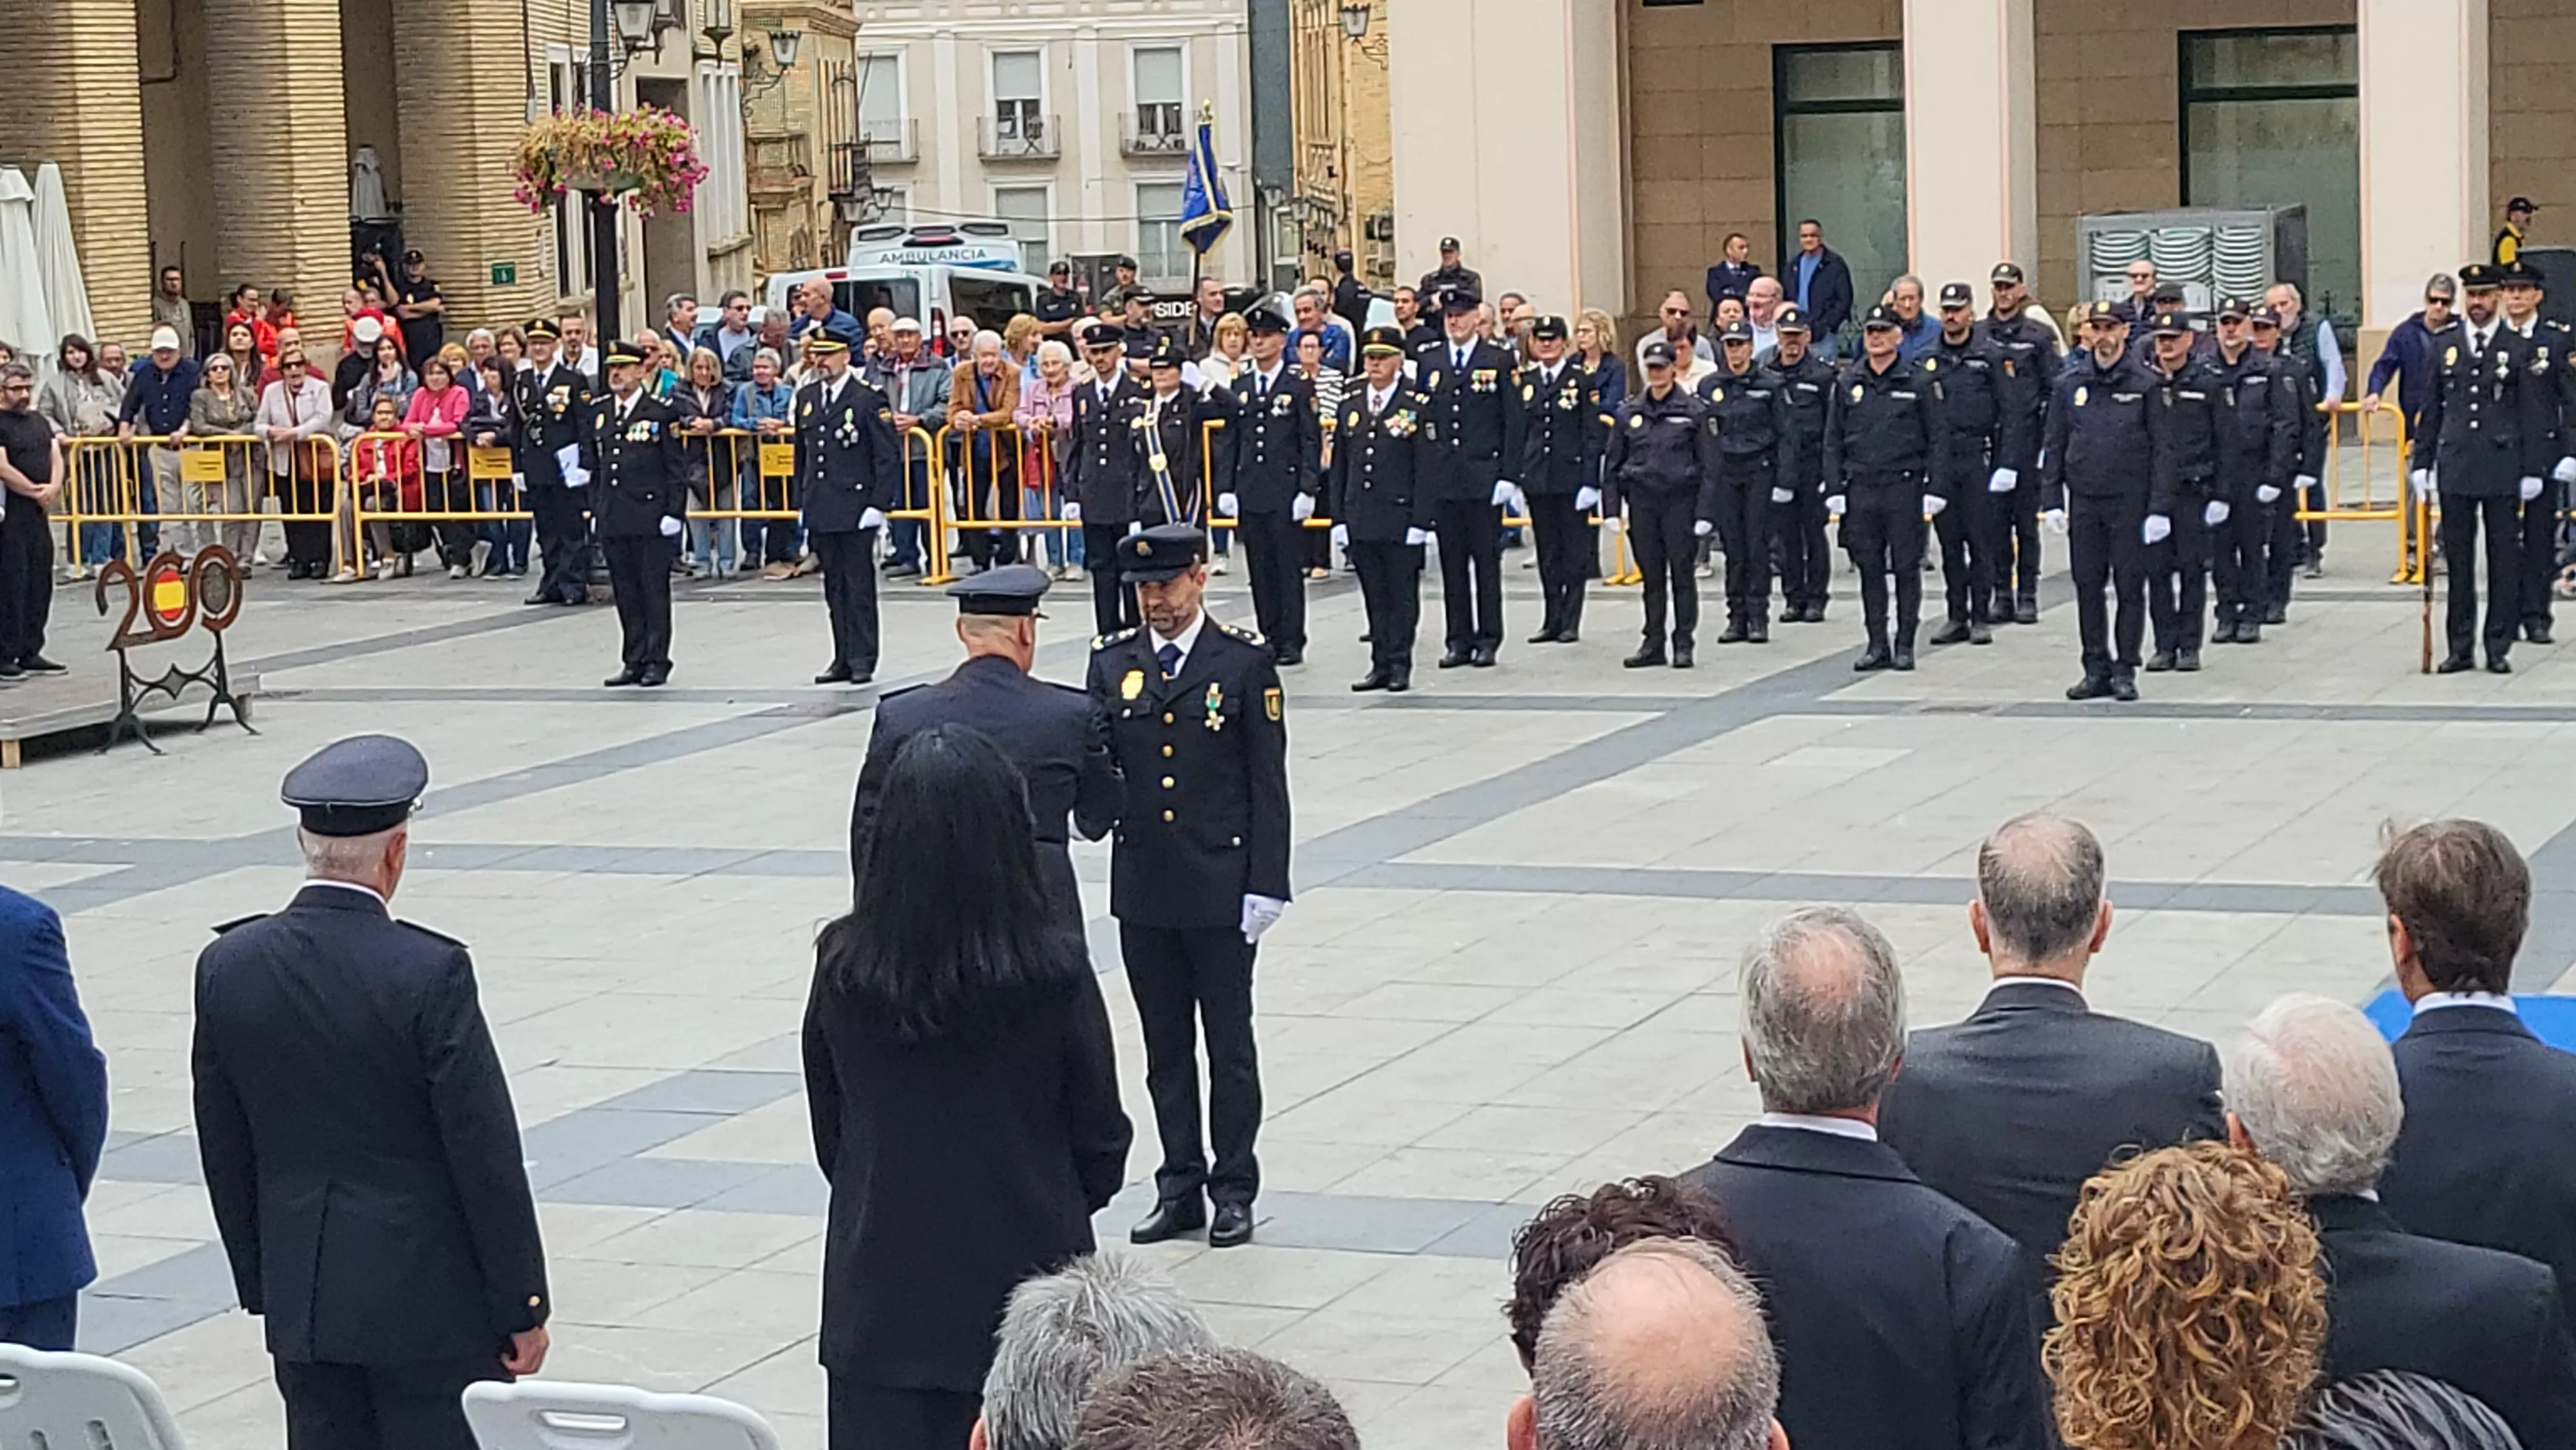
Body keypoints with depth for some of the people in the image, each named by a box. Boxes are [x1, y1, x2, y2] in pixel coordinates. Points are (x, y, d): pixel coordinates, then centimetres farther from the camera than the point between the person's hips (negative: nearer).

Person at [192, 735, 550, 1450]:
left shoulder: (227, 966, -1)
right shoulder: (431, 973, -16)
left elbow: (225, 1153, 7)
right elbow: (487, 1156, -13)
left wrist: (261, 1285, 18)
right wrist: (523, 1307, -5)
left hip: (301, 1300, 5)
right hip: (428, 1302, -5)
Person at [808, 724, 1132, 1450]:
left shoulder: (844, 965, -9)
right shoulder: (1053, 973, -15)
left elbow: (827, 1128, 4)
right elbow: (1100, 1137, -3)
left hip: (880, 1284, 2)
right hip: (1025, 1269, -2)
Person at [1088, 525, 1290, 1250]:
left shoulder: (1245, 661, -4)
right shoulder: (1112, 662, 6)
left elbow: (1268, 783, -5)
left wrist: (1266, 884, -9)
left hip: (1221, 889, -3)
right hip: (1142, 889, 3)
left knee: (1229, 1045, 5)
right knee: (1165, 1047, 11)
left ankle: (1233, 1190, 14)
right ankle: (1180, 1186, 19)